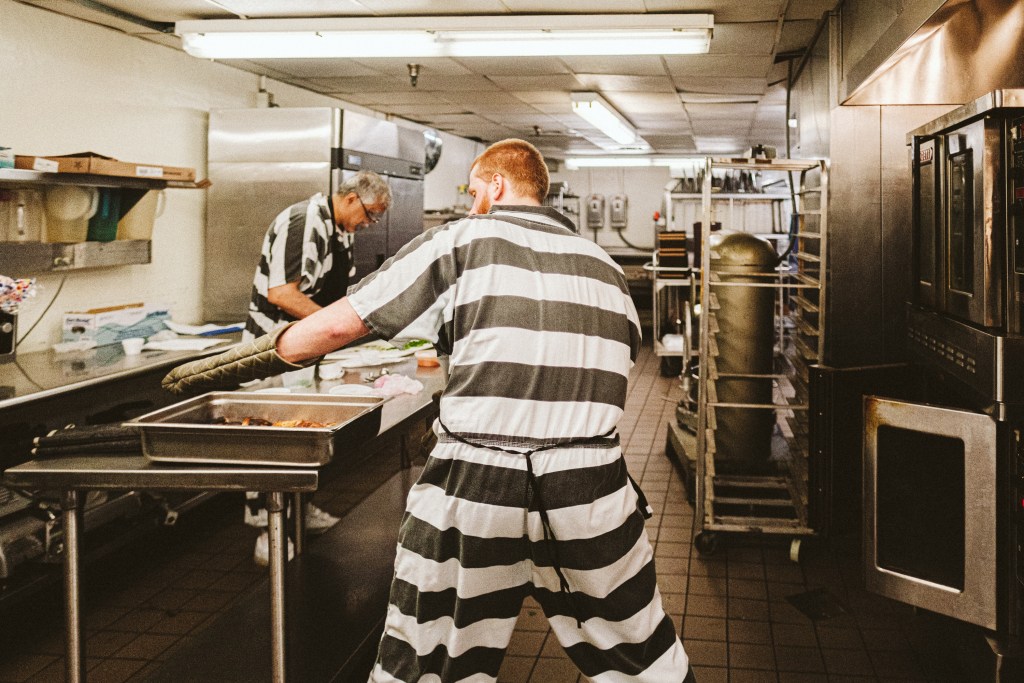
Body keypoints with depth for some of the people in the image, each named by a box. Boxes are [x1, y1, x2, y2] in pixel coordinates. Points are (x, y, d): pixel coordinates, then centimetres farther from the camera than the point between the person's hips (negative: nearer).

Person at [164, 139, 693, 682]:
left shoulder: (461, 241, 3)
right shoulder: (604, 266, 14)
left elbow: (339, 324, 0)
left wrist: (224, 367, 11)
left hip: (474, 479, -2)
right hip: (589, 487, 3)